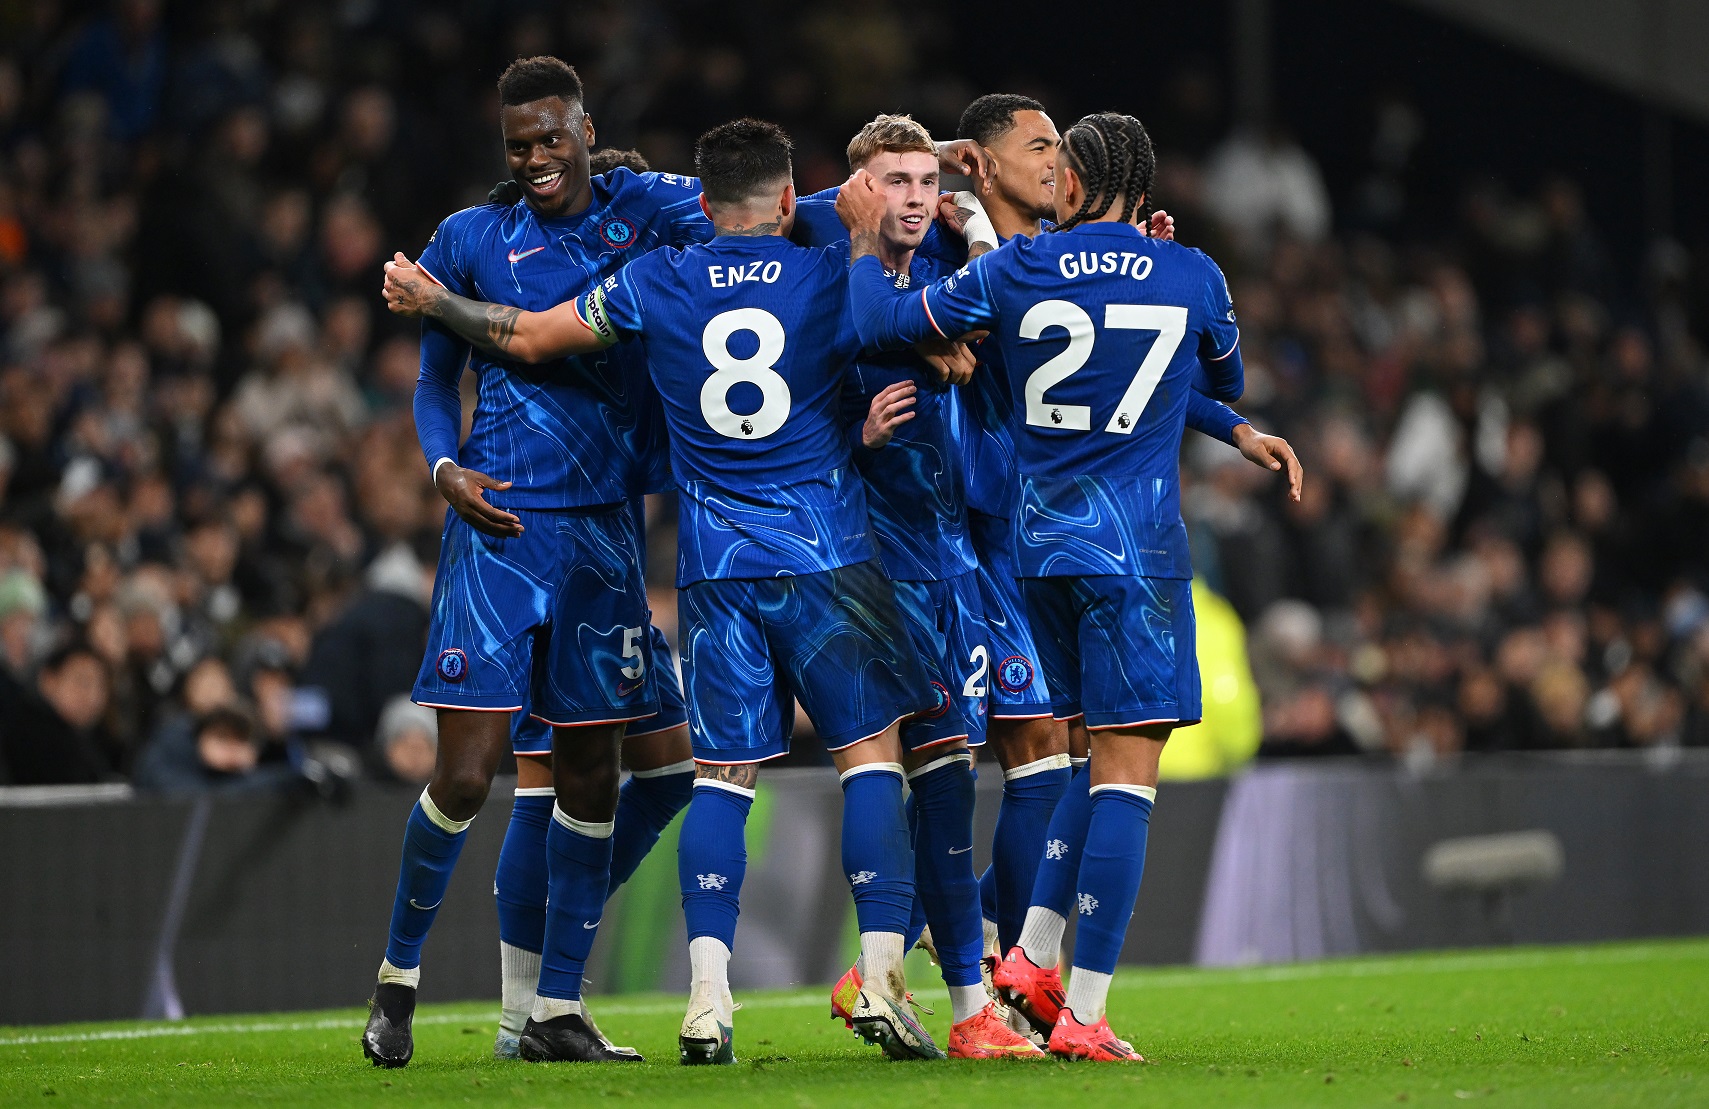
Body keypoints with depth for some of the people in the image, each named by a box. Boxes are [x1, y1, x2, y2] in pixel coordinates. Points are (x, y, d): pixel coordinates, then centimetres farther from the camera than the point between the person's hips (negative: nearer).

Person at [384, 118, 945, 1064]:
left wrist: (428, 301, 26)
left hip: (714, 566, 2)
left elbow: (530, 338, 11)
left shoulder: (659, 283, 3)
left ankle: (707, 995, -7)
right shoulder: (830, 278, -2)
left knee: (721, 773, 4)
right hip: (826, 558, -2)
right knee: (870, 752, 5)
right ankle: (881, 976, -6)